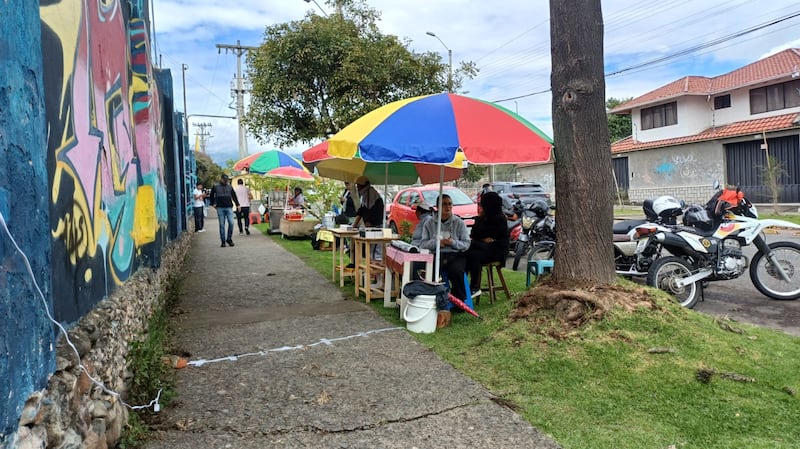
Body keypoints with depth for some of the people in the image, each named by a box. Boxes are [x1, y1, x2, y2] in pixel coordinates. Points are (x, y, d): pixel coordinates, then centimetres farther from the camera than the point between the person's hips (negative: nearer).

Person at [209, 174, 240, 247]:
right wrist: (213, 203, 11)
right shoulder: (215, 187, 8)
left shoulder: (230, 187, 12)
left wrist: (237, 204, 10)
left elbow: (234, 196, 17)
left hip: (229, 208, 1)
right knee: (222, 225, 1)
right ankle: (223, 241, 7)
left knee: (231, 223, -10)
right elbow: (212, 196, 19)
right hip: (220, 208, -1)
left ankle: (229, 239, 6)